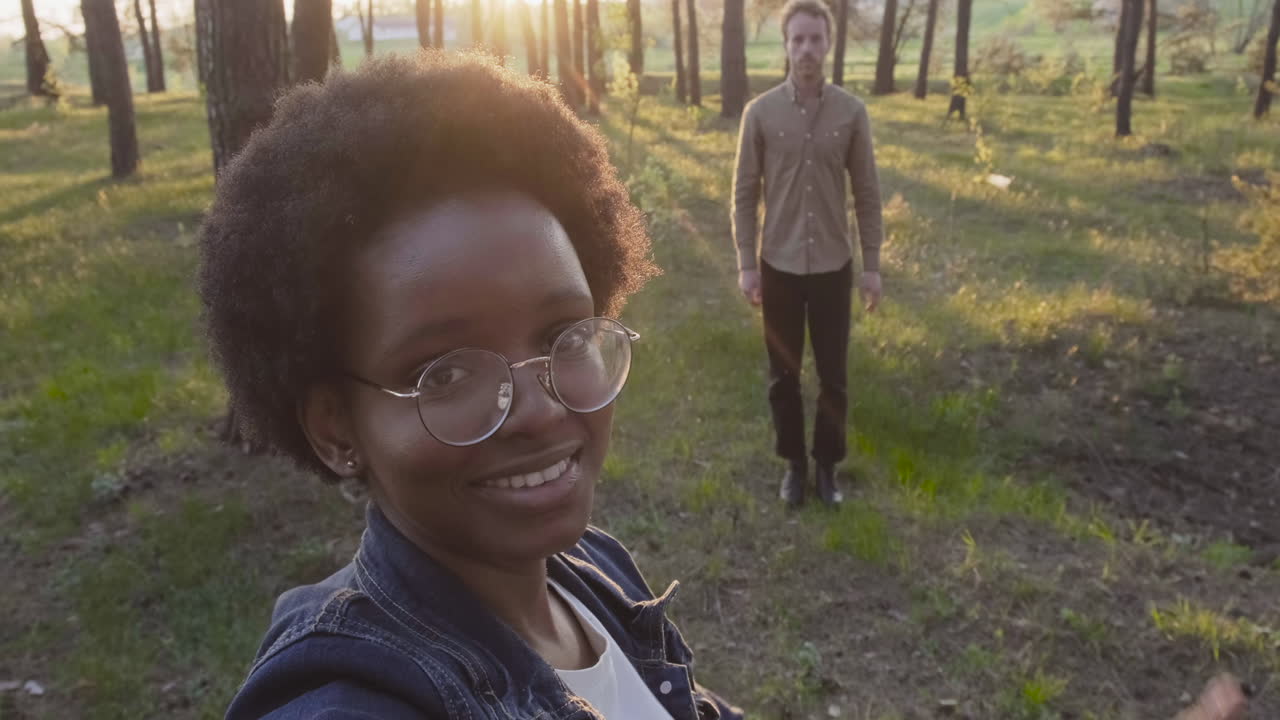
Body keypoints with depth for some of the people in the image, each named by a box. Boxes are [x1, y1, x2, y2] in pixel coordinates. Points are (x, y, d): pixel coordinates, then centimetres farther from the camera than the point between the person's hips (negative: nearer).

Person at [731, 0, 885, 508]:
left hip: (833, 266, 1)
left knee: (833, 377, 9)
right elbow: (744, 193, -1)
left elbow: (867, 194, 2)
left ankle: (828, 465, 28)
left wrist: (872, 265, 1)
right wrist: (746, 264, -4)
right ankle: (794, 463, 29)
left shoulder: (852, 112, -3)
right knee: (784, 376, 11)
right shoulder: (760, 112, -6)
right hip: (779, 267, 0)